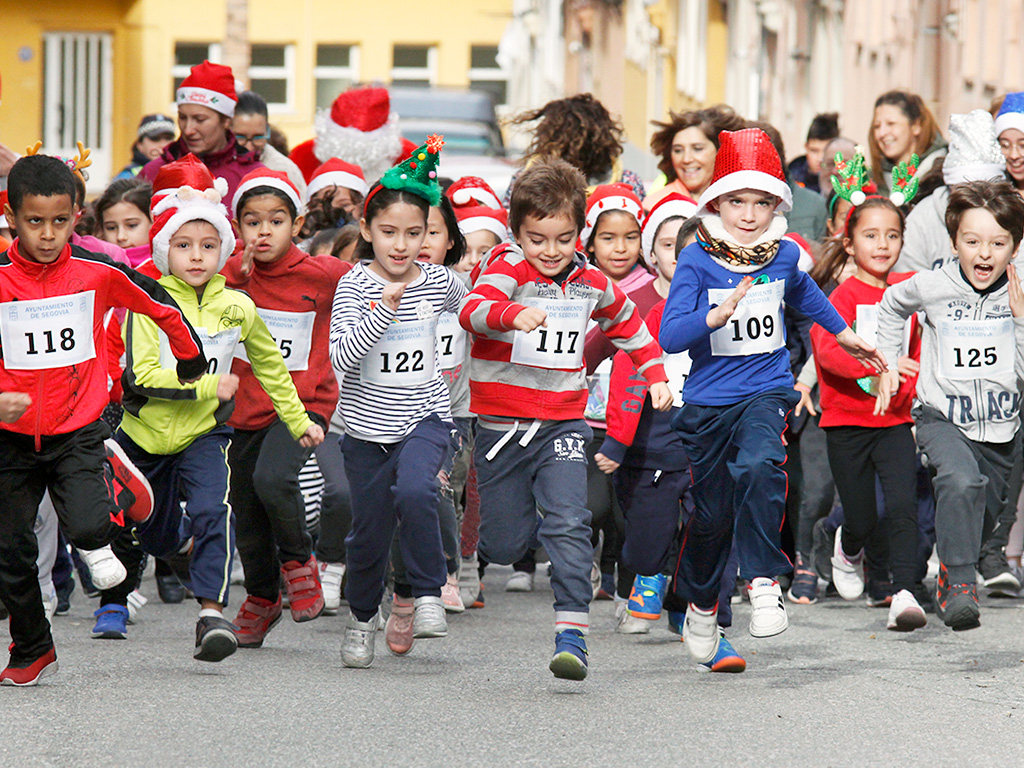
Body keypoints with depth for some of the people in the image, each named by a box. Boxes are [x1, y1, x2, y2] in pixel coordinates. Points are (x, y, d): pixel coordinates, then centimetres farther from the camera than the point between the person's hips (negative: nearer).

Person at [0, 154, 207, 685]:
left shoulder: (97, 271, -9)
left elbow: (164, 308, 8)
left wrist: (191, 365, 21)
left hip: (79, 430, -1)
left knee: (86, 526, -24)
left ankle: (115, 495, 13)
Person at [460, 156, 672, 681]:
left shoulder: (591, 284, 5)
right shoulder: (507, 268, -9)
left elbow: (627, 322, 27)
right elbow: (473, 309, -31)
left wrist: (655, 375, 22)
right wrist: (513, 313, -51)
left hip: (563, 424, 2)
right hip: (502, 425, -2)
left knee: (569, 524, -18)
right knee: (504, 545, 5)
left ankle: (572, 631, -21)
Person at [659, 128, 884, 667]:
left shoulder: (784, 255, 1)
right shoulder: (697, 263, -10)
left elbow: (803, 293, 26)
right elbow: (669, 336, -18)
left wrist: (843, 333, 38)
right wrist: (717, 314, -34)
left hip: (766, 391, 1)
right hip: (709, 402, -1)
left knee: (758, 467, -31)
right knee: (712, 513, 9)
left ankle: (764, 583, -22)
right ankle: (700, 606, 34)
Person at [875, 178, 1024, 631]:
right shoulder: (932, 287, -9)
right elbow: (892, 308, 15)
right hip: (942, 418, -3)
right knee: (962, 481, -33)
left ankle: (950, 575, 50)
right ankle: (958, 584, -28)